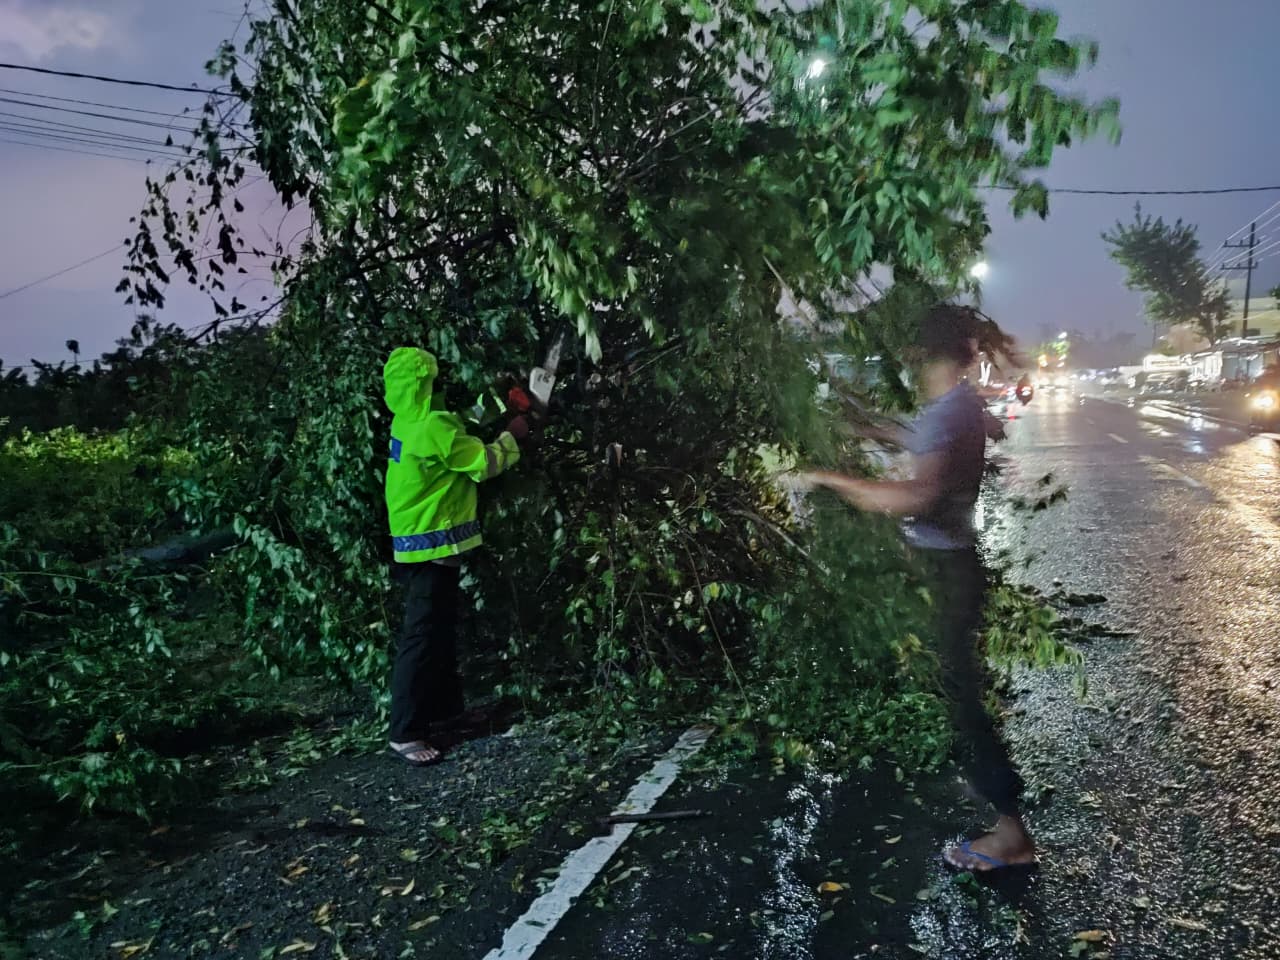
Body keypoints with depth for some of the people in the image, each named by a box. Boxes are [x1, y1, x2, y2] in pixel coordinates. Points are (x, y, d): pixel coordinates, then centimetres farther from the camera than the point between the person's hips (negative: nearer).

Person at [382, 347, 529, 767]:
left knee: (439, 630, 19)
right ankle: (405, 733, -4)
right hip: (432, 544, -10)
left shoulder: (411, 421, 9)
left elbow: (462, 426, 21)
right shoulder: (433, 429, -21)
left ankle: (445, 708, 32)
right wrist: (512, 437, 1)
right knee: (423, 636, -8)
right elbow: (486, 463, -15)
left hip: (422, 541, 10)